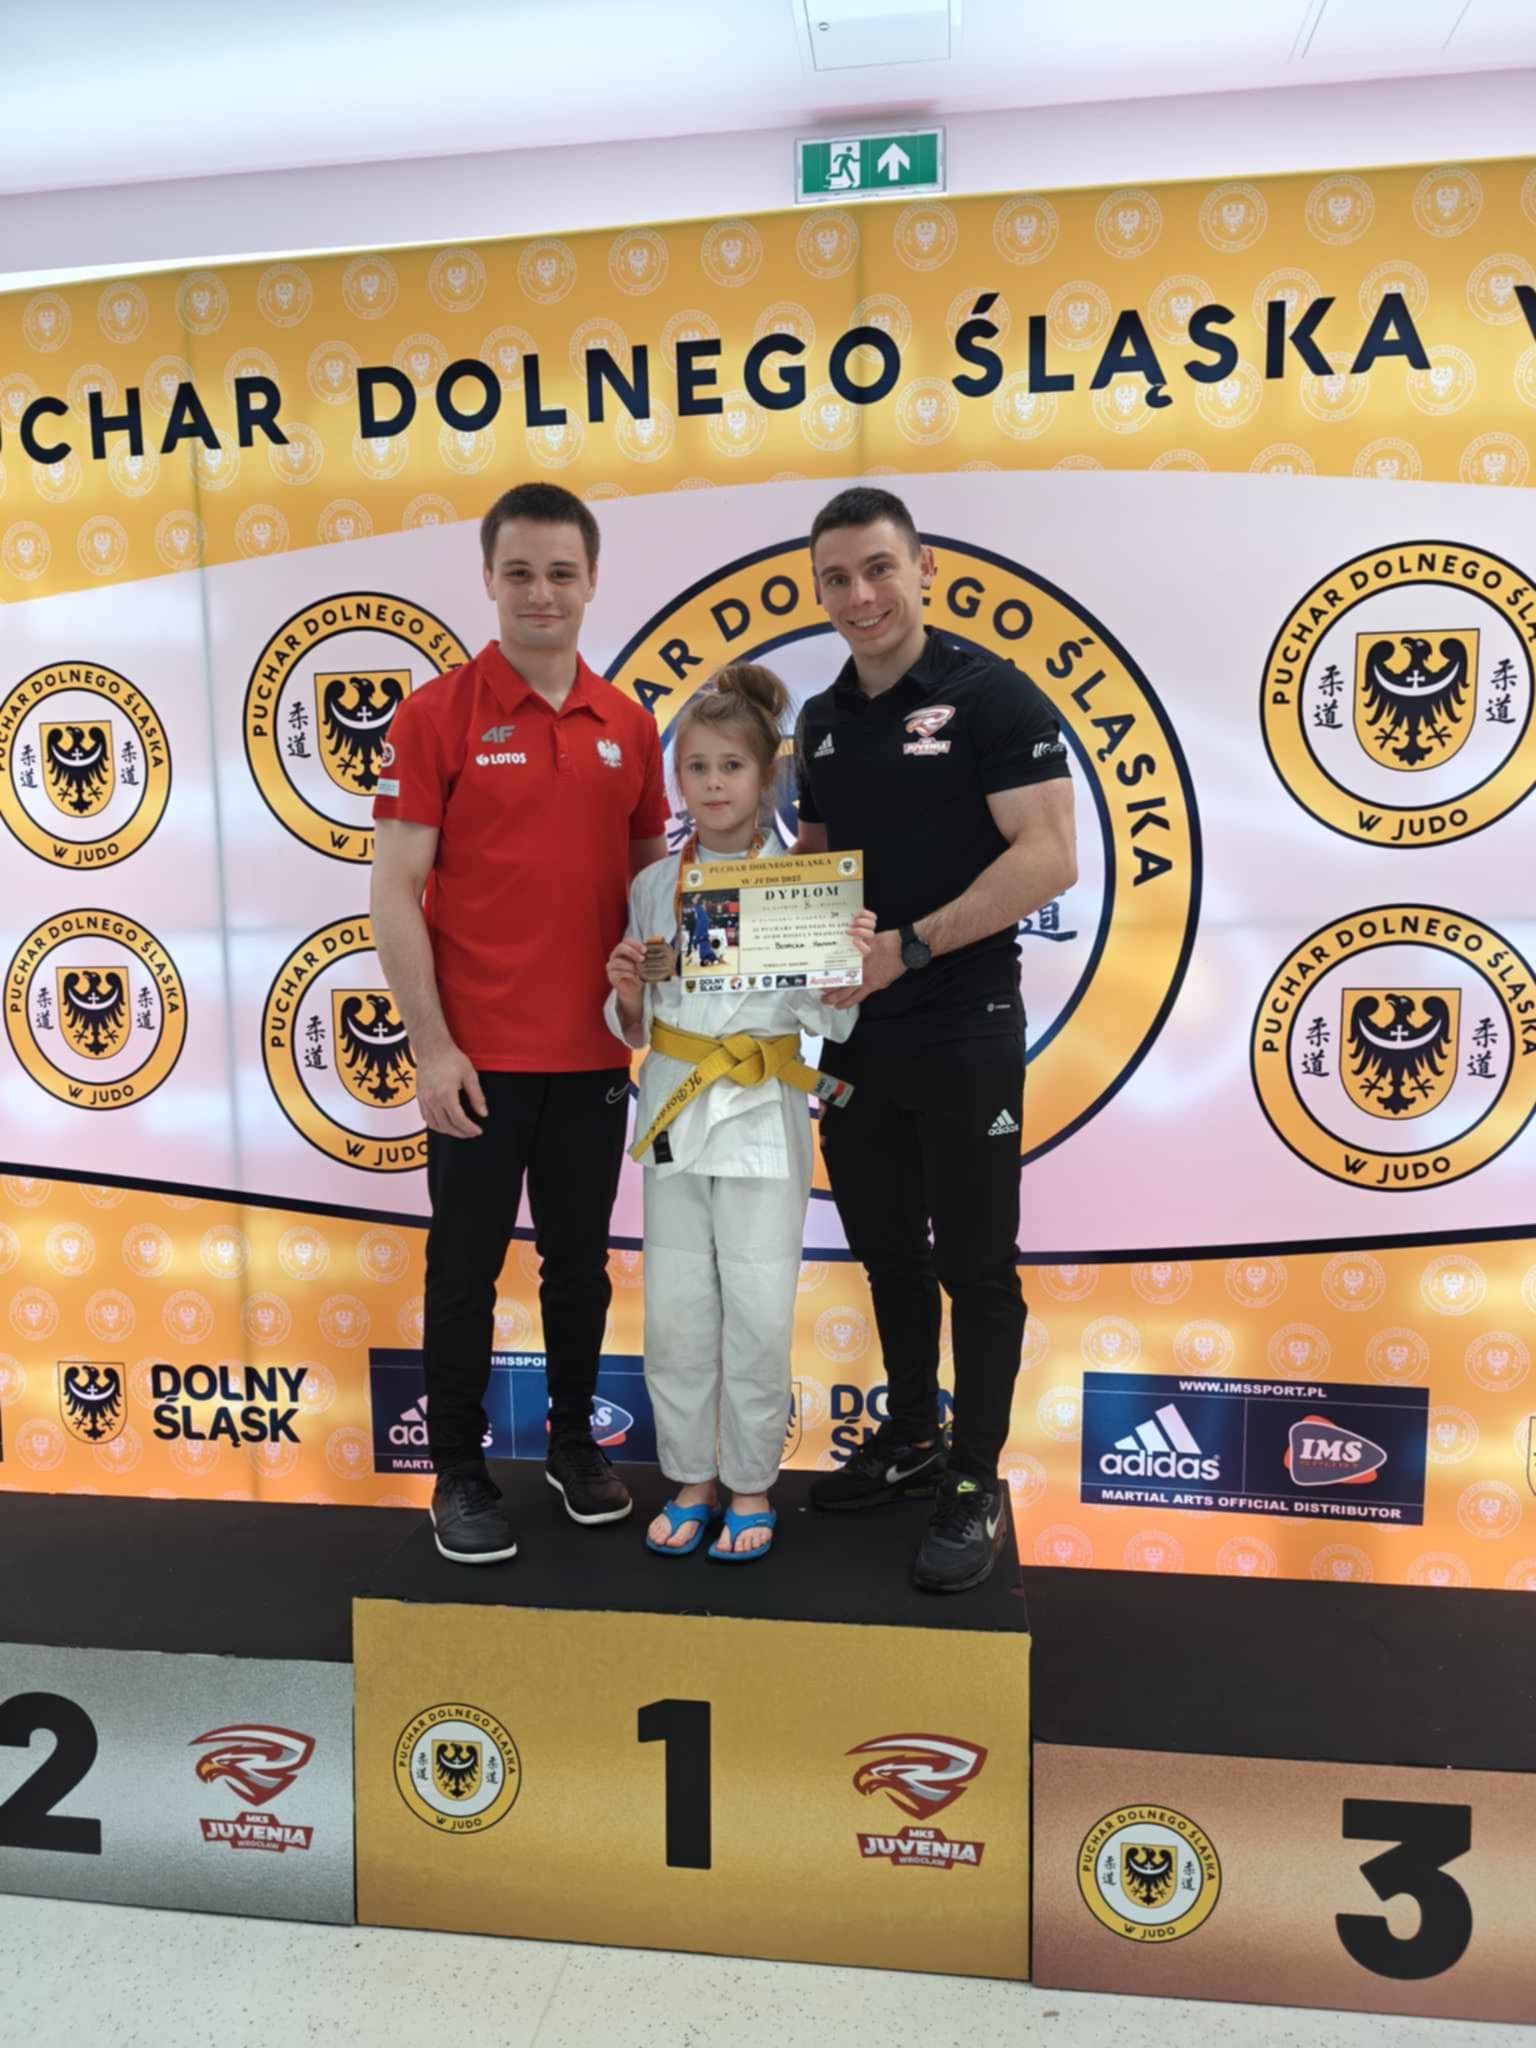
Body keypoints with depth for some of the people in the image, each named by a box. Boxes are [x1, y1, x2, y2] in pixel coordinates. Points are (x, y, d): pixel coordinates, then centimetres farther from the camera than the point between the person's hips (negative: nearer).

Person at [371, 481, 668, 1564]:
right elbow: (395, 891, -8)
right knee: (467, 1268, 8)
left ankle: (575, 1438, 34)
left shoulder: (628, 725, 6)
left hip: (594, 1051, 4)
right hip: (479, 1055, -3)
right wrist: (432, 1047, -13)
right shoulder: (437, 714, -5)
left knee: (581, 1260, 15)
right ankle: (460, 1469, 24)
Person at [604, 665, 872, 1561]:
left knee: (759, 1312, 1)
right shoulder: (654, 886, 6)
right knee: (676, 1309, 7)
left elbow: (830, 1020, -3)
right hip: (674, 1110, 3)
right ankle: (692, 1479, 25)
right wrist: (627, 992, -10)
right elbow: (633, 1029, 11)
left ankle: (751, 1486, 20)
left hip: (764, 1116, -3)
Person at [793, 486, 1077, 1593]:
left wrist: (908, 947, -22)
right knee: (888, 1251, 17)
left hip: (963, 1032, -6)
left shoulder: (992, 694, -10)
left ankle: (977, 1487, 19)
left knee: (974, 1265, 4)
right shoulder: (824, 720, 10)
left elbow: (1048, 858, -18)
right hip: (855, 1034, 7)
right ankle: (910, 1439, 35)